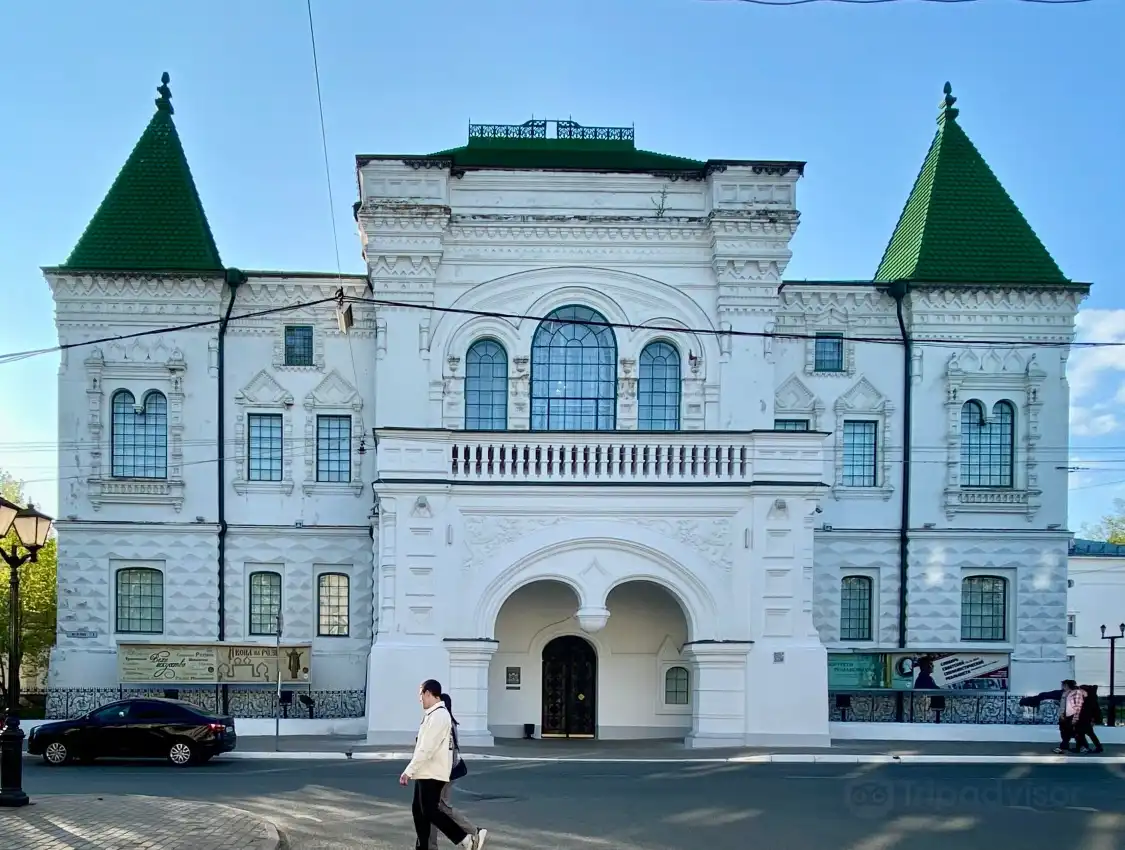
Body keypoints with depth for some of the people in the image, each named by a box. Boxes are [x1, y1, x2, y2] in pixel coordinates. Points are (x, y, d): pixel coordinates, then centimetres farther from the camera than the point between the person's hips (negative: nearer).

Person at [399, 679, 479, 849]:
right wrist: (413, 771, 20)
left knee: (430, 812, -8)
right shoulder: (434, 714, 14)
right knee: (418, 810, 12)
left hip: (432, 774, -10)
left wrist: (409, 771, -22)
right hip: (427, 773, 10)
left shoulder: (438, 716, -19)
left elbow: (426, 749, -24)